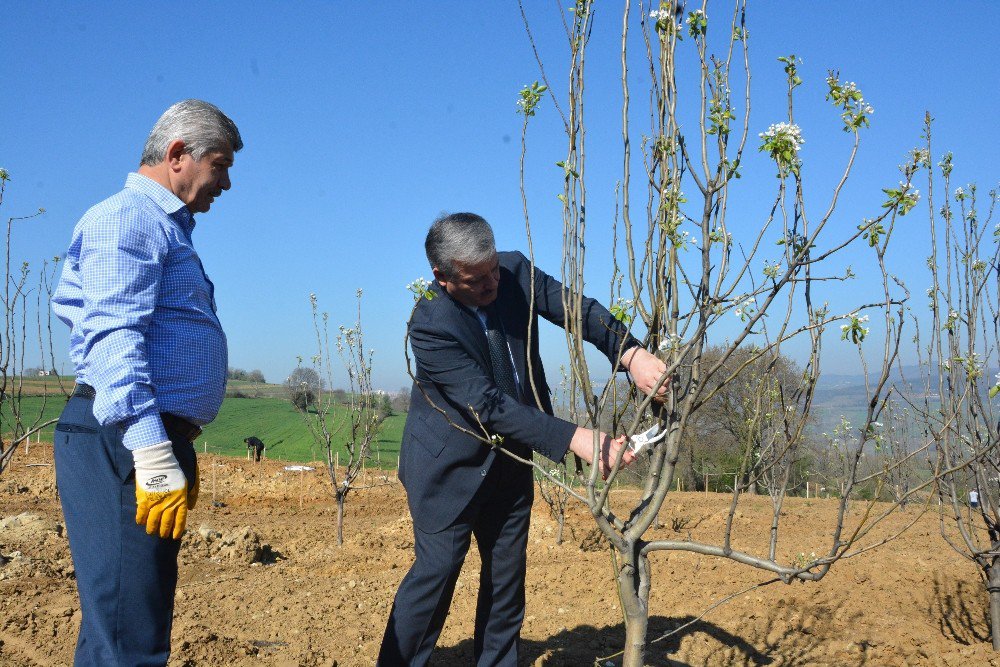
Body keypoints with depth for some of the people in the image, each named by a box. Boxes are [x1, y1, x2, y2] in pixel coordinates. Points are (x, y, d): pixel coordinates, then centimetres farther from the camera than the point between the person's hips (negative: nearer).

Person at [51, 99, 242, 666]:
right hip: (125, 444, -11)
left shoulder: (167, 228, 23)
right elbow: (113, 339, -20)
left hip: (162, 438, 11)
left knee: (144, 619, 17)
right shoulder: (128, 219, -8)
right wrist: (154, 457, -27)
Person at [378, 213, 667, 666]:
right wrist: (574, 439, -37)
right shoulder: (430, 325, -27)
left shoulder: (516, 271, -12)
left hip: (509, 455, 6)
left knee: (508, 569, 12)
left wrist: (632, 353, -26)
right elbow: (489, 406, -31)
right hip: (448, 463, -6)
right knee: (438, 566, -5)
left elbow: (580, 310, -6)